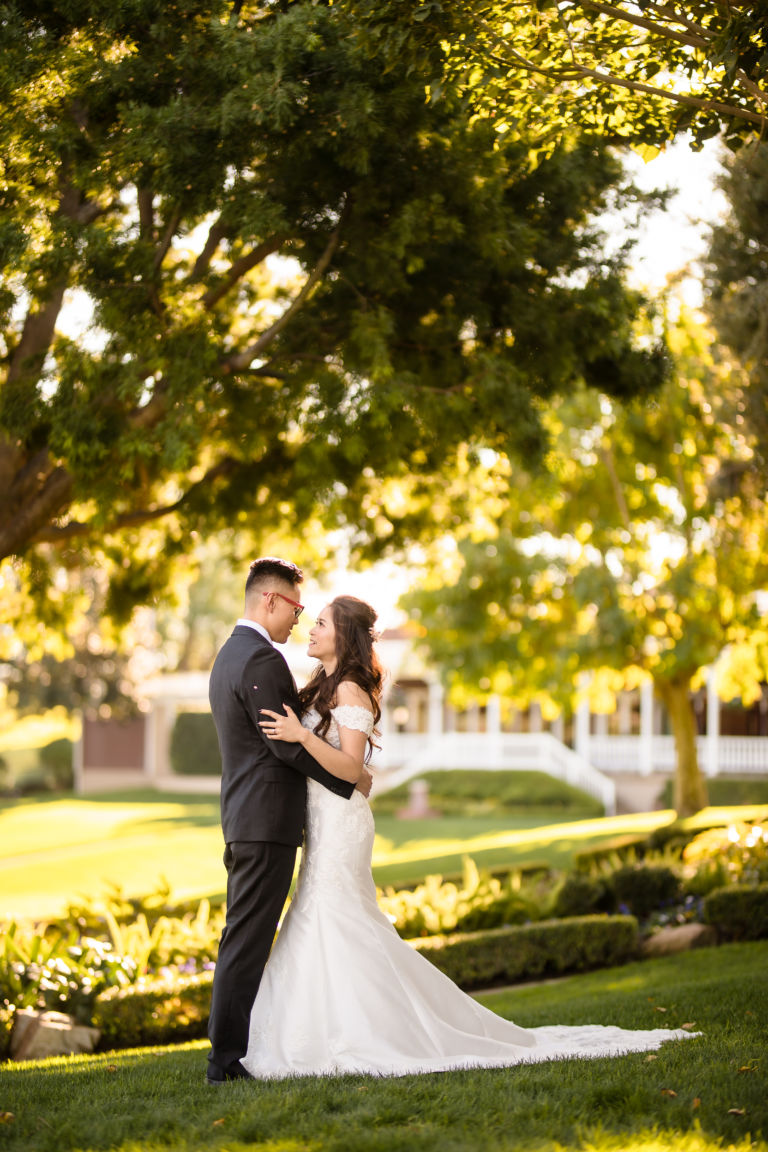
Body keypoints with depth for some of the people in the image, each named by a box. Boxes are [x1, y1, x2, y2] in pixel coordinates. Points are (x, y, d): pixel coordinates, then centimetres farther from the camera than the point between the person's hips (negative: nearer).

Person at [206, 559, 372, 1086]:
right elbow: (287, 745, -19)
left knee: (243, 938, 12)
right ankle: (228, 1058, -5)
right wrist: (351, 780, -9)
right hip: (267, 820, -10)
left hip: (243, 819, 10)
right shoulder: (263, 660, -15)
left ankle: (230, 1050, 15)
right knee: (248, 939, -7)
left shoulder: (230, 655, 17)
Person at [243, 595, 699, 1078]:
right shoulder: (324, 687, 16)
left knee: (334, 932, -10)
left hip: (340, 825, -10)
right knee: (324, 931, 10)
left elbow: (351, 768, -20)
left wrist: (302, 736, -29)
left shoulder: (350, 690, -13)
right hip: (324, 826, 10)